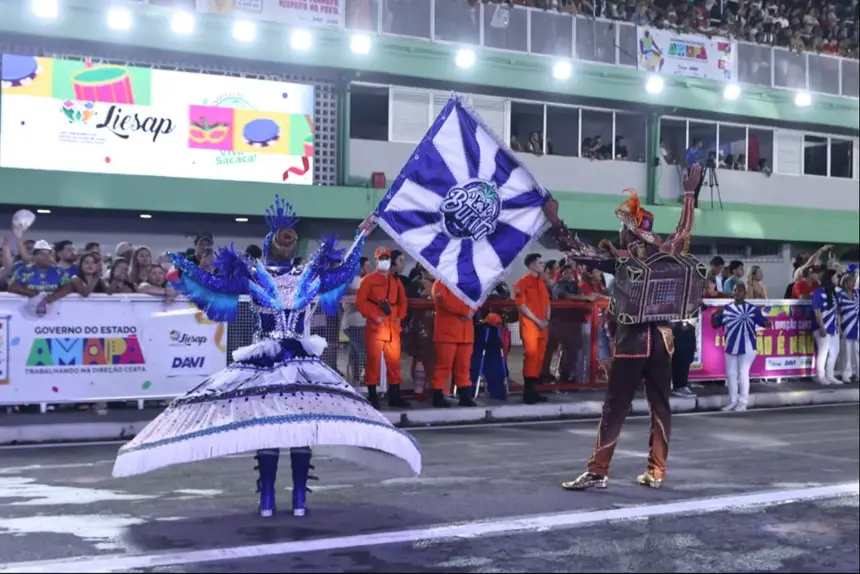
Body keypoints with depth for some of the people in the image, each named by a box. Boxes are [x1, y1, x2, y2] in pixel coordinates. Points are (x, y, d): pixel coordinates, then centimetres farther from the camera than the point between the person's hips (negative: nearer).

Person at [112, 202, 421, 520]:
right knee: (264, 425, -4)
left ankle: (300, 498, 3)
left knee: (304, 425, -4)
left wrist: (361, 237, 23)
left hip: (302, 359, 1)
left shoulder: (309, 275, 11)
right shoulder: (252, 275, 6)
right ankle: (266, 499, 3)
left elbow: (345, 271, 21)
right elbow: (216, 283, 2)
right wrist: (183, 264, -5)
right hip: (264, 359, -1)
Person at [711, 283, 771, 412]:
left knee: (743, 373, -5)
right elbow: (714, 325, 7)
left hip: (747, 347, -4)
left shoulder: (753, 309, -1)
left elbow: (763, 322, -5)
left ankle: (743, 402, 4)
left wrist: (767, 324, -29)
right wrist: (715, 315, -13)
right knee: (731, 374, 10)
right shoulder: (726, 309, 6)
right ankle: (733, 401, 22)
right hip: (731, 347, 4)